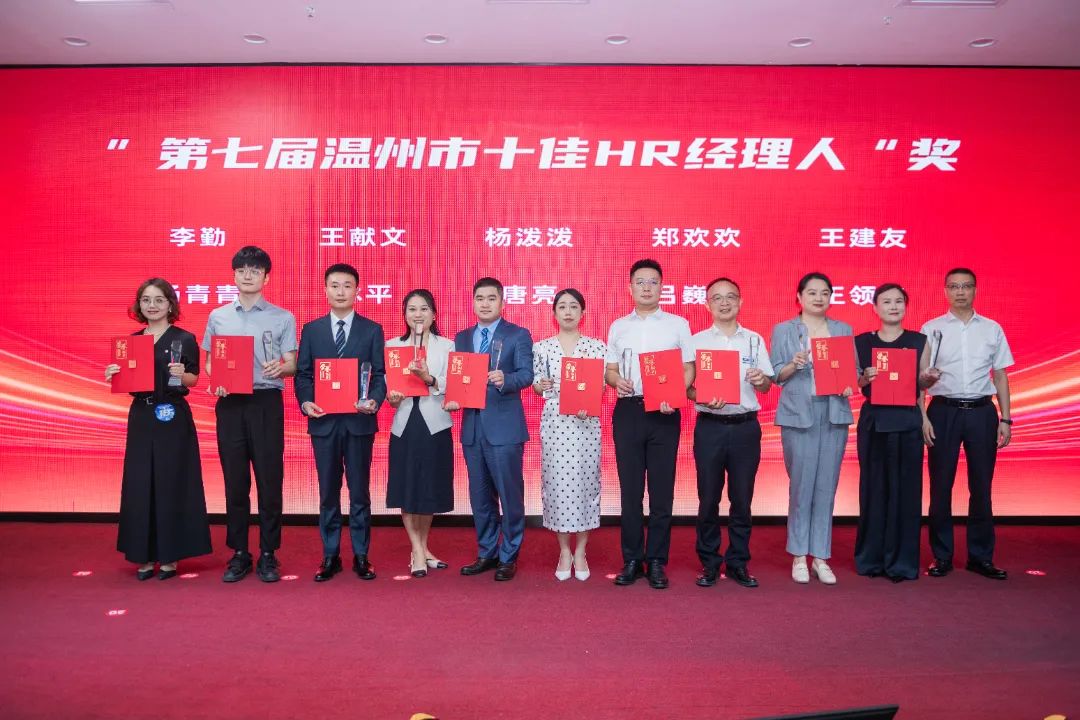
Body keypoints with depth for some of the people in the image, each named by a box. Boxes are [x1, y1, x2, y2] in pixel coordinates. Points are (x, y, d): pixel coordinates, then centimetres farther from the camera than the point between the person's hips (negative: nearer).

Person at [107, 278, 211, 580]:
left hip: (173, 417, -4)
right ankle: (145, 555, 15)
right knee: (139, 484, 5)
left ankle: (170, 556, 9)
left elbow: (193, 379, -3)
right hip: (140, 416, 4)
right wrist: (113, 375, -7)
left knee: (171, 483, 0)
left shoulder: (184, 339, -3)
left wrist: (182, 374, -23)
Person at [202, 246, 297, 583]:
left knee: (269, 479, 0)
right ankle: (239, 554, 17)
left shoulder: (283, 318, 4)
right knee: (234, 480, 6)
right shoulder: (217, 317, 11)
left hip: (266, 402, -2)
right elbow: (209, 362, 13)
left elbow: (291, 365, 1)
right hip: (229, 403, 2)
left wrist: (280, 367, -22)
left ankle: (268, 555, 11)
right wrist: (214, 383, -7)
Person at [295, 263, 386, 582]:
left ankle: (361, 556, 16)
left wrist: (374, 401, -17)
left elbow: (379, 374, 1)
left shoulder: (372, 330, 4)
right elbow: (302, 374, 7)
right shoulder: (311, 329, 9)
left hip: (359, 421, -1)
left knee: (360, 491, 6)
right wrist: (306, 402, -11)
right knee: (328, 492, 9)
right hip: (324, 421, 1)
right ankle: (330, 556, 19)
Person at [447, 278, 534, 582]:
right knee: (480, 496, 13)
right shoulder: (462, 338, 14)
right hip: (472, 427, 5)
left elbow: (526, 374, -12)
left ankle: (509, 556, 15)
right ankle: (487, 553, 26)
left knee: (510, 495, 1)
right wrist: (452, 398, -7)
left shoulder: (518, 335, -1)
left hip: (504, 427, -5)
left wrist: (504, 379, -31)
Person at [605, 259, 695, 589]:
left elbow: (688, 368, 3)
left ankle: (656, 561, 12)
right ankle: (632, 559, 15)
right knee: (630, 488, 5)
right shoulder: (618, 326, 11)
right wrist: (616, 381, -11)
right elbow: (609, 369, 13)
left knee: (661, 488, 2)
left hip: (664, 413, -1)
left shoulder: (677, 324, 6)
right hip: (628, 411, 2)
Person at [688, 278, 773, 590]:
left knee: (742, 499, 7)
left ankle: (738, 562, 20)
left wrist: (761, 380, -14)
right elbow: (686, 386, 1)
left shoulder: (754, 340, 8)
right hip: (710, 426, -1)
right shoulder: (697, 341, 4)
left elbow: (767, 387, 9)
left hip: (746, 426, 1)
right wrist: (705, 399, -18)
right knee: (708, 498, 4)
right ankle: (709, 563, 17)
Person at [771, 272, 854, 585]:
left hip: (835, 414, 3)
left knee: (826, 487, 4)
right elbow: (776, 375, 3)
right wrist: (793, 365, -16)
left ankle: (821, 556, 13)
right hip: (798, 415, -2)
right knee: (801, 486, -1)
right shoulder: (783, 330, 6)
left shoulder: (844, 330, 13)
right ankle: (799, 556, 12)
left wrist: (849, 384, -7)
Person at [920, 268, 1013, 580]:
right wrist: (925, 398, -10)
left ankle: (980, 556, 17)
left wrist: (1005, 419, 4)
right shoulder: (931, 329, 3)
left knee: (981, 486, 6)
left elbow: (1000, 376, 10)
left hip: (982, 412, 2)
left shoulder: (992, 329, 8)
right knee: (941, 486, 2)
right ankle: (942, 556, 13)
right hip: (944, 411, -1)